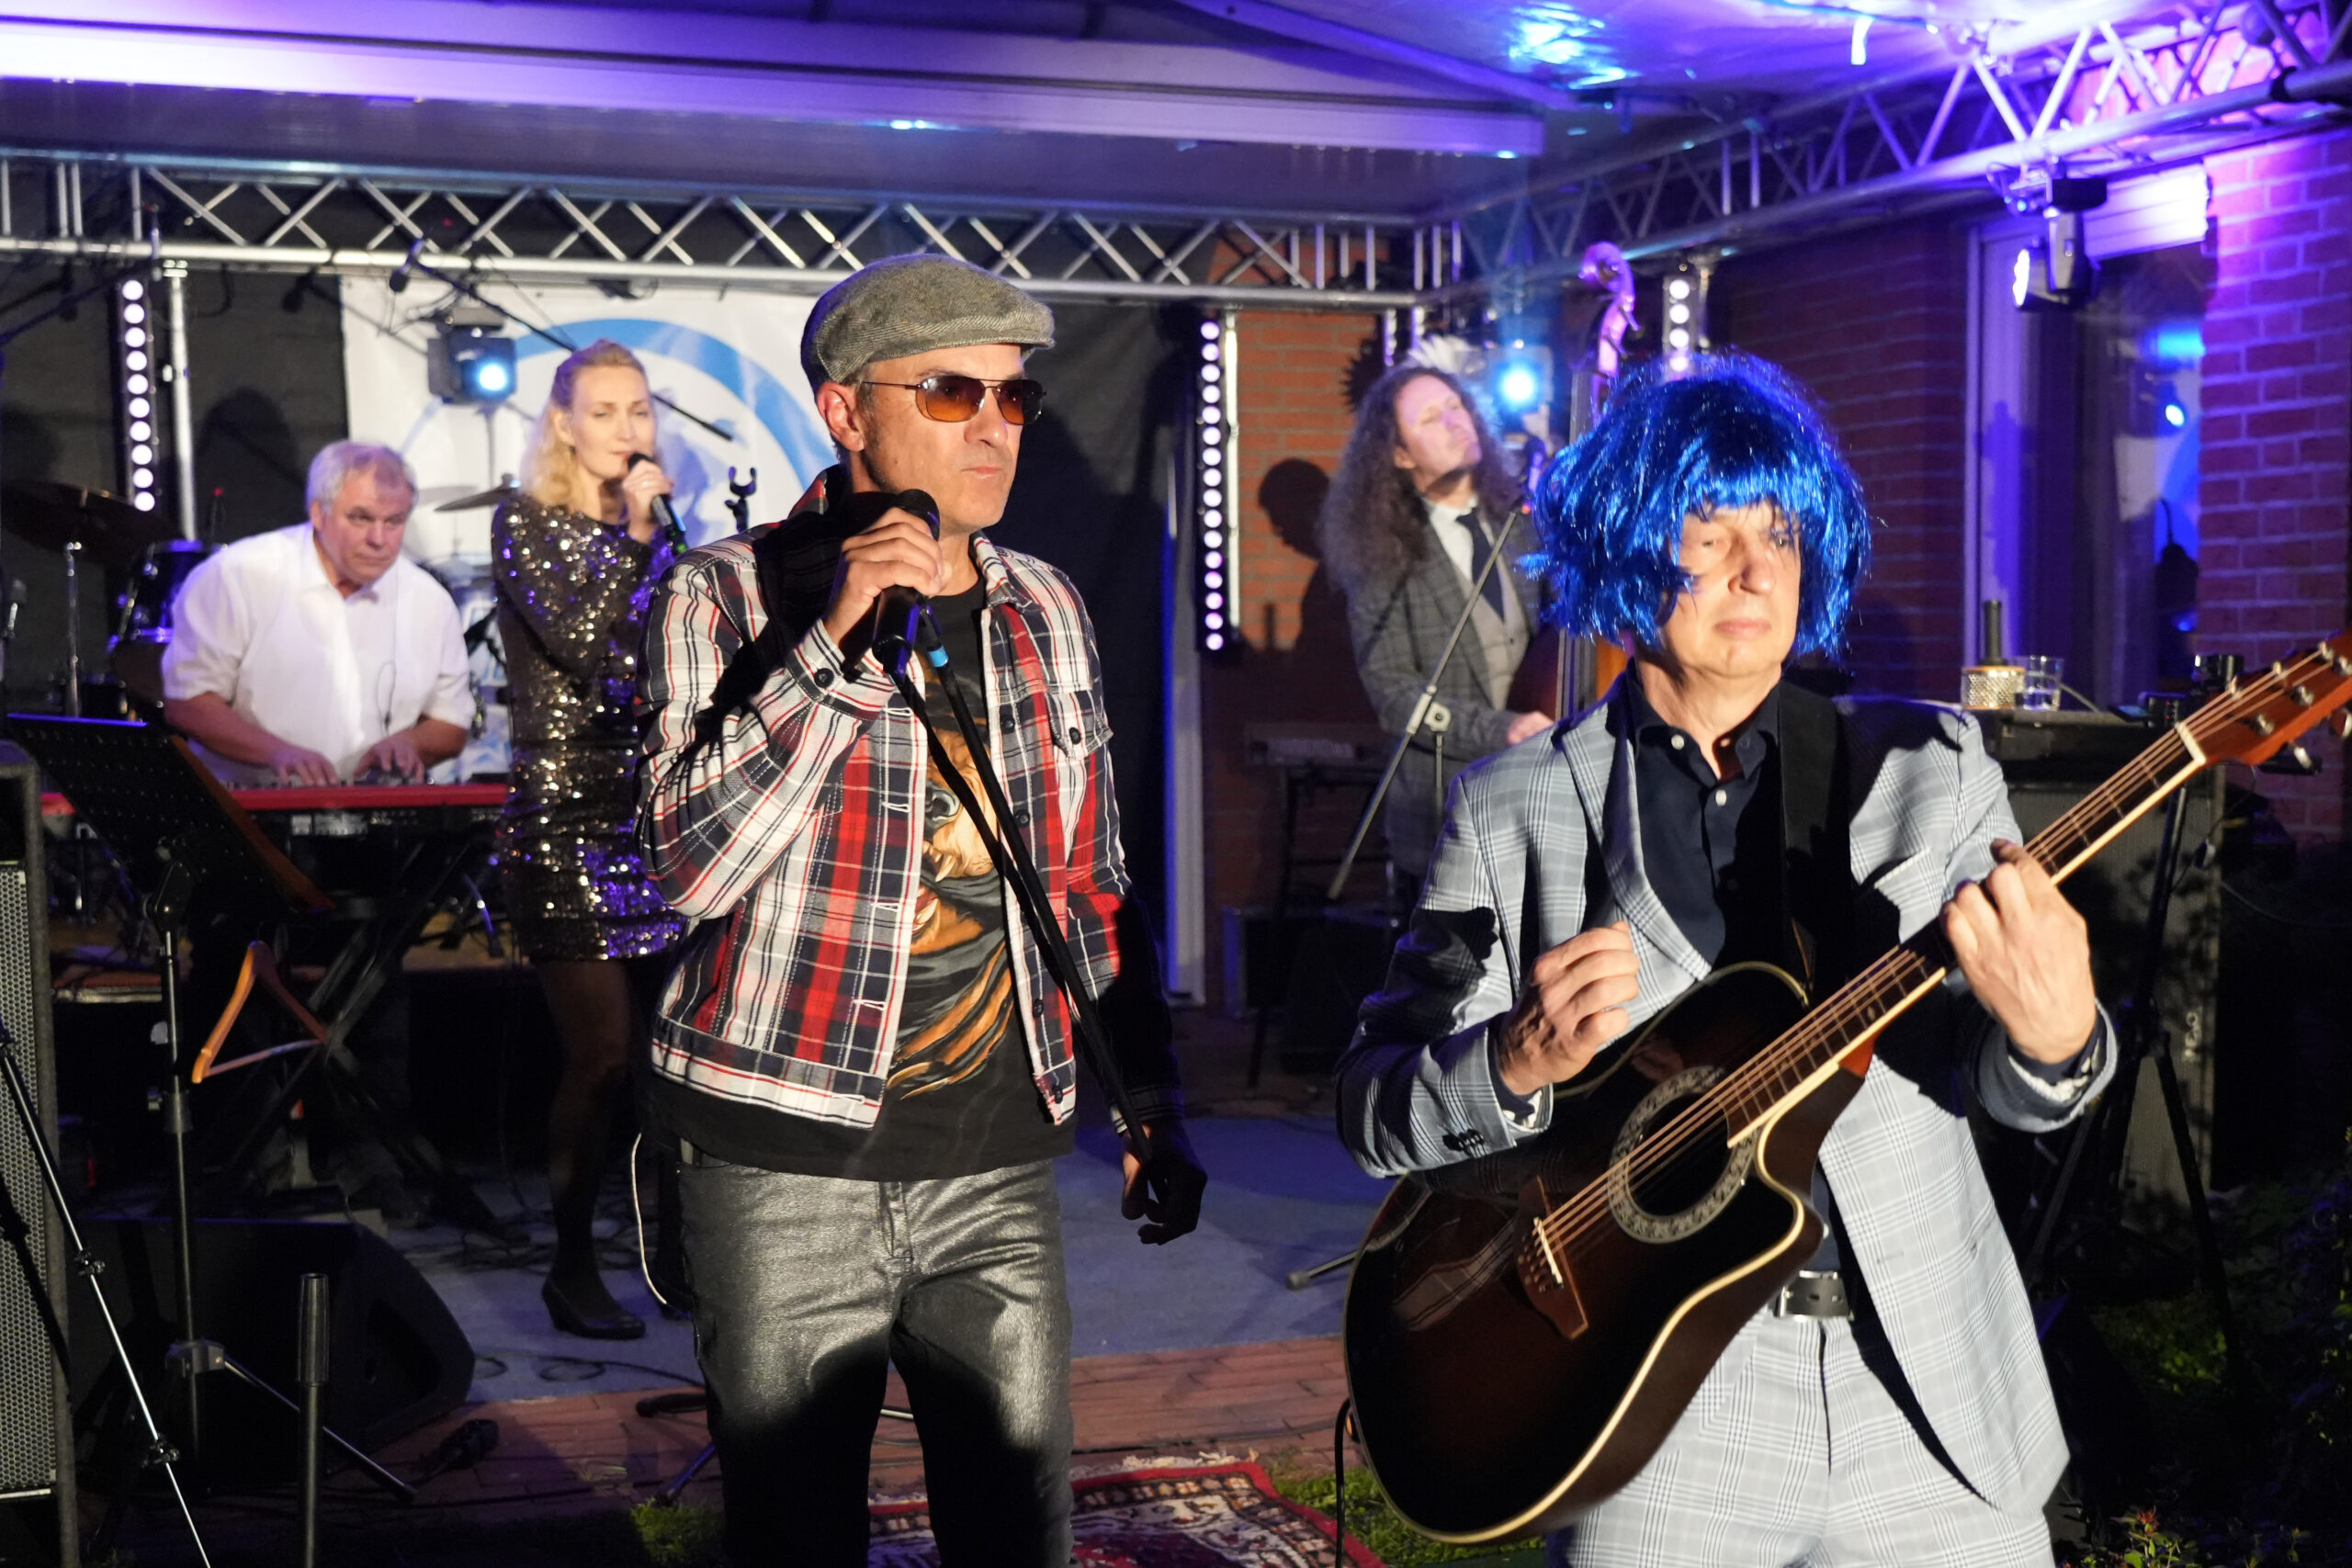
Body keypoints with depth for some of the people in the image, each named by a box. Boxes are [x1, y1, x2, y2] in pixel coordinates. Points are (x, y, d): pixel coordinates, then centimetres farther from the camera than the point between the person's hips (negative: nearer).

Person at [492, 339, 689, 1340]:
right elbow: (579, 644, -16)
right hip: (563, 814, -5)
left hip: (653, 808, 6)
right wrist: (635, 538, -15)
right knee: (604, 1049, -9)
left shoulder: (650, 528, 15)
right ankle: (572, 1267, 5)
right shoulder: (524, 524, -2)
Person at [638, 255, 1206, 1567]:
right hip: (787, 1163, -3)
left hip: (999, 1161, 4)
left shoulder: (1045, 611, 9)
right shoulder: (732, 594, -4)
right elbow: (693, 864, -17)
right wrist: (836, 642, -22)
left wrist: (1153, 1101, 12)